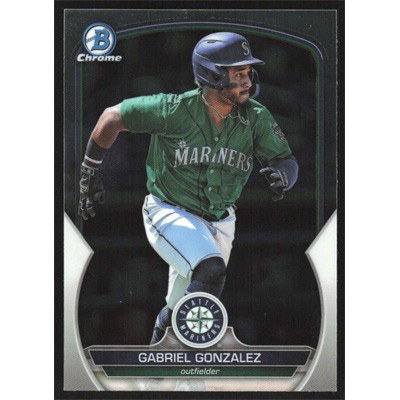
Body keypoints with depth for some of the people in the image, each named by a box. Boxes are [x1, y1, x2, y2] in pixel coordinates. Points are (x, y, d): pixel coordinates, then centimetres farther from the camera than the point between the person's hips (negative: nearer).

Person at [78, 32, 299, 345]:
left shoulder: (256, 117, -11)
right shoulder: (176, 110, -20)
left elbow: (286, 160, -8)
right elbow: (113, 117, -9)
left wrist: (282, 175, -34)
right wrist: (90, 172, -4)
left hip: (219, 223, 5)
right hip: (170, 213, -5)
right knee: (210, 271, -31)